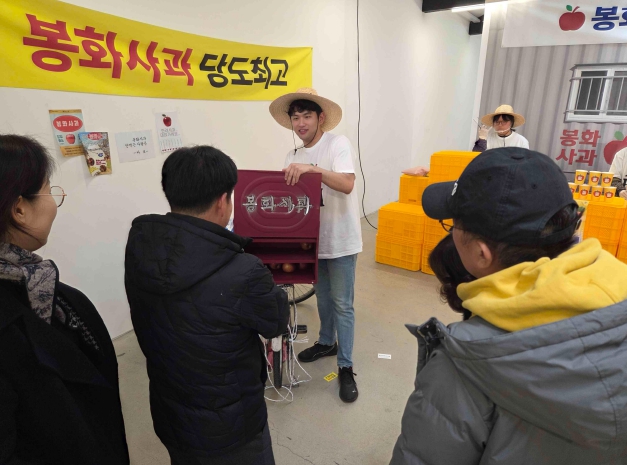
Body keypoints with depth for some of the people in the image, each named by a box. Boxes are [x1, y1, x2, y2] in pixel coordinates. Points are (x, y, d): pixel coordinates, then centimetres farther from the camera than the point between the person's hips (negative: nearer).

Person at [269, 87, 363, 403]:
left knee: (342, 304, 3)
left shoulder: (338, 143, -12)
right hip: (313, 239, 6)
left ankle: (345, 367, 15)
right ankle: (327, 342, 43)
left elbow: (347, 184, -27)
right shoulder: (293, 157, 5)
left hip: (340, 240, -5)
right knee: (323, 298, 22)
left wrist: (313, 169, -37)